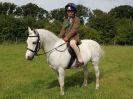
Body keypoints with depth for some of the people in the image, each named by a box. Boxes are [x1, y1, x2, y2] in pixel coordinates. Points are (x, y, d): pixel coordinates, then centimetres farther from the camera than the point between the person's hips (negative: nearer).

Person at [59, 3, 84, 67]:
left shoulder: (76, 19, -3)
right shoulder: (66, 20, 17)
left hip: (74, 36, -8)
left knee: (72, 43, -38)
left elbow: (74, 30, -14)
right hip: (66, 37, 8)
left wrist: (67, 37, -22)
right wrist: (59, 38, -1)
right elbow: (63, 30, 13)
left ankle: (80, 60, -35)